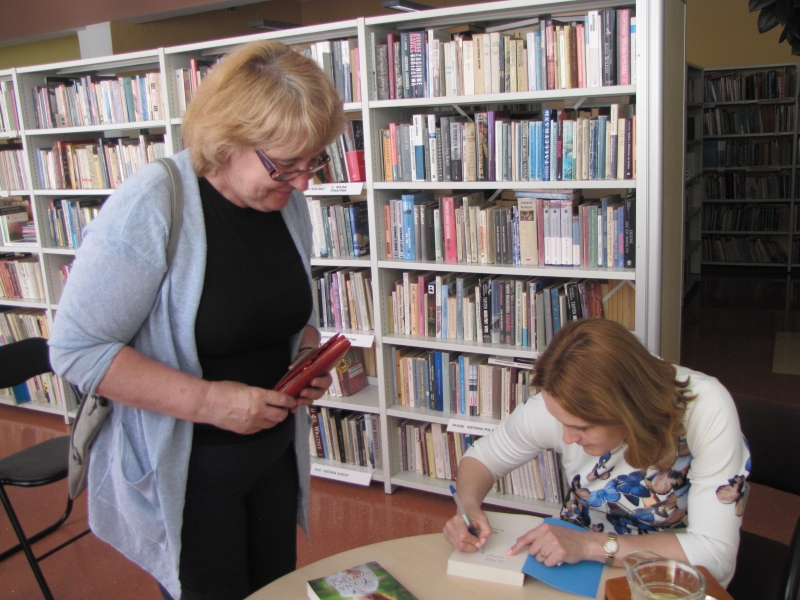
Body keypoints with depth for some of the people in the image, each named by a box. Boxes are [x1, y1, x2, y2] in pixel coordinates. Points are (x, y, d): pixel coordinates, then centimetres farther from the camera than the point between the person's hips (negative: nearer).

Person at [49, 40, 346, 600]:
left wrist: (310, 354, -8)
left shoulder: (288, 200, -3)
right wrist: (207, 400, -27)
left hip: (274, 450, 6)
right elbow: (76, 349, -21)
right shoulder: (149, 208, -24)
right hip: (183, 472, -6)